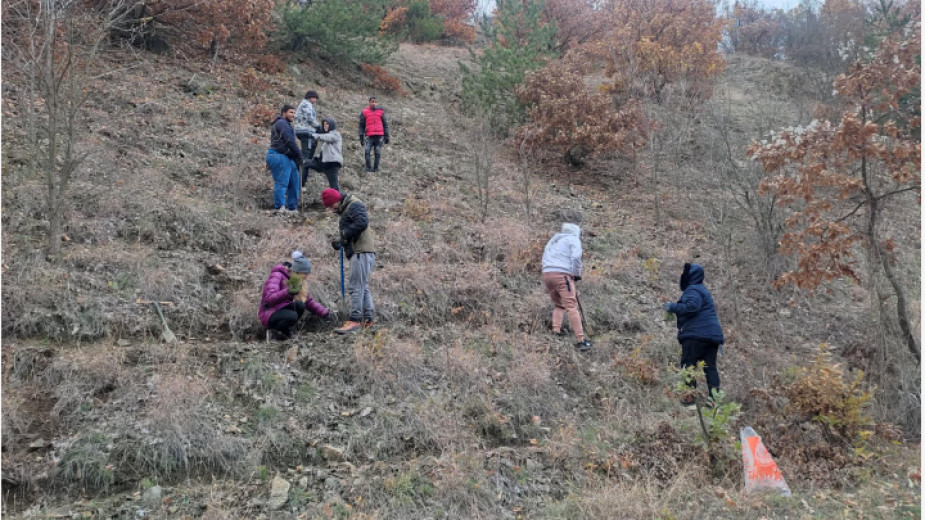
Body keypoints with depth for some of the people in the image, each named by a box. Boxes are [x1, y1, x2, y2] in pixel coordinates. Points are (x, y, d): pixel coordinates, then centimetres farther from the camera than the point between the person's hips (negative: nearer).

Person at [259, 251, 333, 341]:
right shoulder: (277, 276, -16)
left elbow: (309, 301, 9)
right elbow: (268, 298, -29)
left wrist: (325, 313, 0)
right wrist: (287, 292, -44)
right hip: (269, 315, -7)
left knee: (300, 305, -24)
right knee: (292, 316, -36)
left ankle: (285, 330, -6)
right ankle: (273, 331, -9)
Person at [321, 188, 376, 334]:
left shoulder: (354, 205, -7)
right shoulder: (346, 210, 25)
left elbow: (362, 222, -24)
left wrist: (346, 233, -14)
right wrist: (340, 244, 14)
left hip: (362, 252, -11)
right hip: (359, 252, 11)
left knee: (356, 286, -13)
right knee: (363, 287, 12)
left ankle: (354, 321, -14)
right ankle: (367, 319, 16)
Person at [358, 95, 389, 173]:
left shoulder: (381, 112, 9)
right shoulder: (364, 112, 7)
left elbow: (385, 124, 13)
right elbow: (361, 126, 10)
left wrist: (386, 136, 8)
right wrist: (361, 137, 6)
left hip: (379, 136, 1)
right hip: (369, 136, -1)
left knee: (377, 153, 3)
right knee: (367, 151, -13)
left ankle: (375, 168, 12)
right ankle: (368, 169, -7)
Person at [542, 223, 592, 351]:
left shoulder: (552, 240, 29)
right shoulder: (573, 239, 8)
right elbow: (576, 257, -9)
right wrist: (577, 274, 2)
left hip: (546, 273, 7)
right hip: (562, 274, -7)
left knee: (558, 305, 19)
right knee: (572, 306, -11)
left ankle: (555, 332, 4)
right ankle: (580, 340, -16)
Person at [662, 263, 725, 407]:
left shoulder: (692, 290, -8)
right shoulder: (702, 289, 24)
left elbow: (692, 306, -25)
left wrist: (672, 307, -15)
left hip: (696, 334, -9)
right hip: (713, 334, 9)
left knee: (688, 364, -4)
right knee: (710, 366, 7)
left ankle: (690, 396, -9)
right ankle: (714, 397, 2)